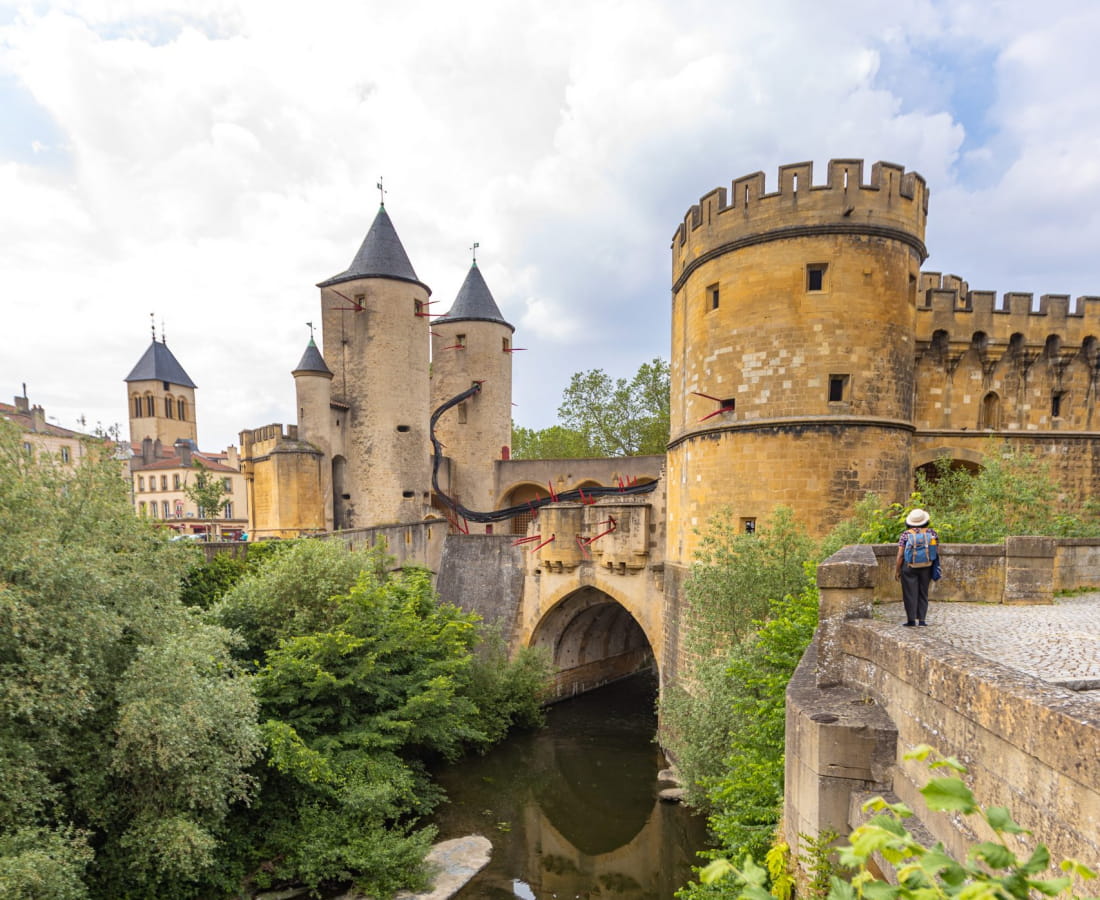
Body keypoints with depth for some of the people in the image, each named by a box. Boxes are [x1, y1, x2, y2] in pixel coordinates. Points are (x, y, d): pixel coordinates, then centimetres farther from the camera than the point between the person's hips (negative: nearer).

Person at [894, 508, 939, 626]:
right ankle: (922, 619, 13)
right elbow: (937, 552, 0)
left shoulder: (906, 534, -9)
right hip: (926, 568, 3)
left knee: (910, 593, 5)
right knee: (923, 593, 13)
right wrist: (935, 568, 12)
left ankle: (911, 619, 5)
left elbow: (900, 555, -10)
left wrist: (896, 570, -2)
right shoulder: (932, 532, -2)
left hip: (909, 568, -3)